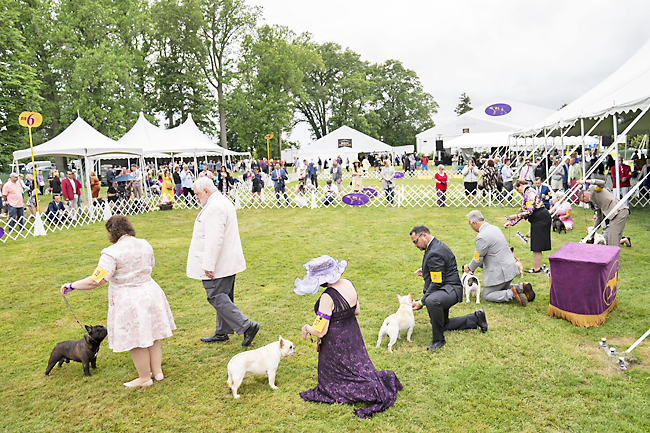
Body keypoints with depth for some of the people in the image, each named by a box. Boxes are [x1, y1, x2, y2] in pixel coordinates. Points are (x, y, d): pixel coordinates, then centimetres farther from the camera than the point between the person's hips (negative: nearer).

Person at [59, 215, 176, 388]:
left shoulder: (112, 253, -19)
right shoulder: (145, 245, 2)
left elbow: (95, 281, -20)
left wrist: (71, 286, -7)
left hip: (129, 301, -7)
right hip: (150, 293, 7)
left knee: (136, 342, 9)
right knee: (151, 336, 19)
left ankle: (145, 378, 22)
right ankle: (157, 371, 30)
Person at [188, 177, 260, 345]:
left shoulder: (214, 208, -20)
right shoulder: (223, 202, 15)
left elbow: (214, 240, -26)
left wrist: (208, 265, -24)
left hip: (218, 265, -11)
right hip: (228, 262, 11)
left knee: (216, 298, -6)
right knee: (223, 297, 17)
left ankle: (247, 326, -8)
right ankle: (222, 333, 28)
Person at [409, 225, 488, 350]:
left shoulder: (434, 253, -24)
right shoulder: (435, 245, 10)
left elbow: (436, 283, -26)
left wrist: (422, 302, -23)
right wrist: (426, 272, 11)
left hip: (450, 289, -11)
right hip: (444, 289, 11)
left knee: (432, 301, -43)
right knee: (442, 325, 21)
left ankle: (438, 339, -25)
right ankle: (475, 318, 28)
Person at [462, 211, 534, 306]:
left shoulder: (481, 238, -23)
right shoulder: (495, 228, 7)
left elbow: (477, 260, -14)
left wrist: (469, 268, 7)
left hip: (500, 272, -9)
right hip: (511, 267, 9)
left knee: (486, 295, 7)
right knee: (501, 289, 31)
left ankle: (512, 294, -11)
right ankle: (522, 287, 9)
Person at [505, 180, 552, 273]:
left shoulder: (529, 193, -14)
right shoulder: (527, 193, 18)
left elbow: (530, 211, -21)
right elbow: (523, 212, 20)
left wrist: (515, 216, -15)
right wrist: (511, 222, 16)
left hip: (541, 219, -10)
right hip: (539, 220, 10)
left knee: (536, 244, -5)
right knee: (536, 244, 15)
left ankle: (537, 268, 1)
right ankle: (538, 266, 23)